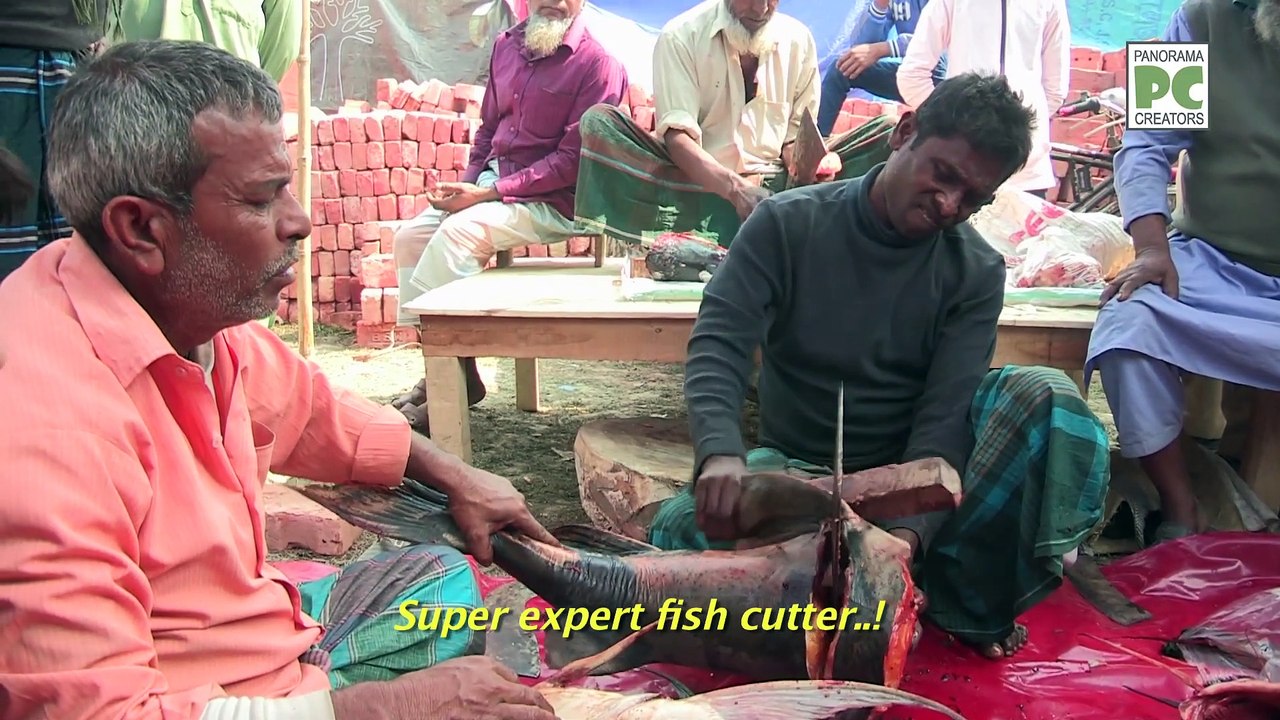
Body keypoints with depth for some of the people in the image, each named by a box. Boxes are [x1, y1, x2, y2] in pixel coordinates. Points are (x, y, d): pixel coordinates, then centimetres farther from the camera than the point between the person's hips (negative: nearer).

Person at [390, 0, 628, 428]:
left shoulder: (598, 66, -11)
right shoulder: (508, 46, 11)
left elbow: (571, 160, -16)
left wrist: (488, 193, -19)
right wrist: (467, 184, 1)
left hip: (552, 201, -7)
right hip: (492, 181, 8)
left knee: (459, 231, -28)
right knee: (412, 235, -9)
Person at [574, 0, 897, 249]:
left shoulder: (798, 39, 6)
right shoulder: (682, 36, -5)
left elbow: (796, 133, 7)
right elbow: (677, 136, -15)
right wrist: (735, 188, -32)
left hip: (776, 187, 3)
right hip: (699, 185, -3)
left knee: (888, 133, -14)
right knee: (600, 122, -25)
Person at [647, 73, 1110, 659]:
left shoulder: (976, 273, -3)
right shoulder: (789, 223, -6)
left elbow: (945, 414, -13)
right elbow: (719, 344, -16)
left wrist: (910, 530, -32)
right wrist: (720, 452, -37)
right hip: (796, 469, -1)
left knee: (1044, 394, -24)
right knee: (682, 526, -32)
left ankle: (969, 600, -17)